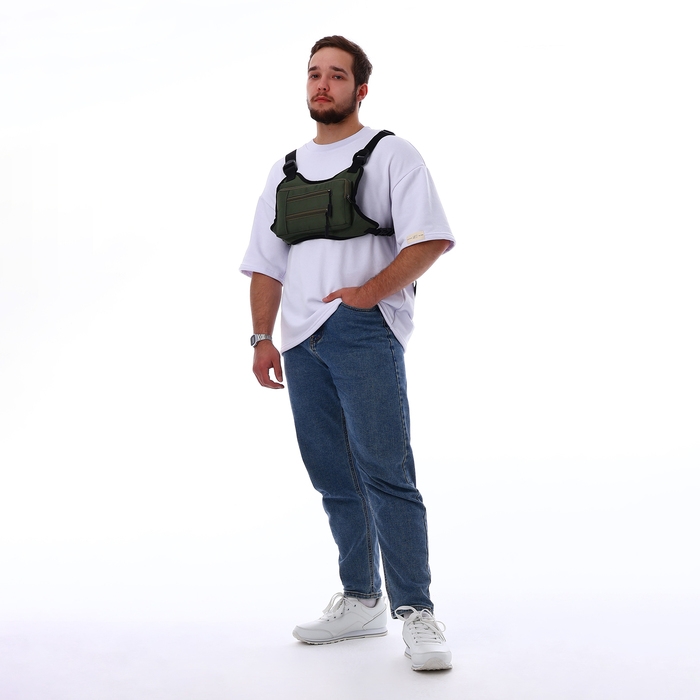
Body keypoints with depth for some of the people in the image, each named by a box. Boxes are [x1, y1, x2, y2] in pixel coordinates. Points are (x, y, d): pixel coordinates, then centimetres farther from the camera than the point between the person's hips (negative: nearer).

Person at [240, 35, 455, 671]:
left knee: (383, 472, -13)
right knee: (333, 478, 9)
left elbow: (431, 239, -7)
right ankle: (361, 602, 19)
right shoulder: (286, 171, 21)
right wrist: (262, 337, 7)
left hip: (364, 331, -6)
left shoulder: (390, 154, 5)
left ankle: (416, 611, -8)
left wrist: (371, 292, -16)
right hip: (302, 340, 6)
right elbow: (265, 263, 19)